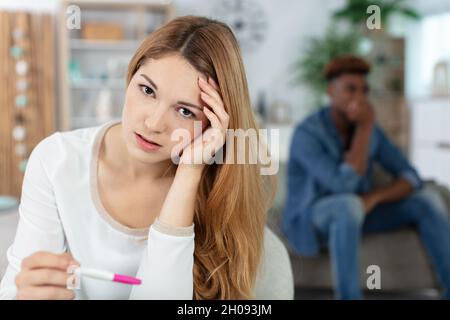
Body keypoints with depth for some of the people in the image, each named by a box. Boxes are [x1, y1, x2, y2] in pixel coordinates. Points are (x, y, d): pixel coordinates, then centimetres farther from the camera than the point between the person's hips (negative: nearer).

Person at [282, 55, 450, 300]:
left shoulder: (371, 131, -2)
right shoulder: (305, 134, -23)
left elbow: (411, 180, -5)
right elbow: (344, 186, -34)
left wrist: (372, 198, -25)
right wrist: (365, 127, -30)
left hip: (356, 215, 6)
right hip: (312, 219, -6)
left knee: (427, 200, -12)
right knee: (348, 205, -41)